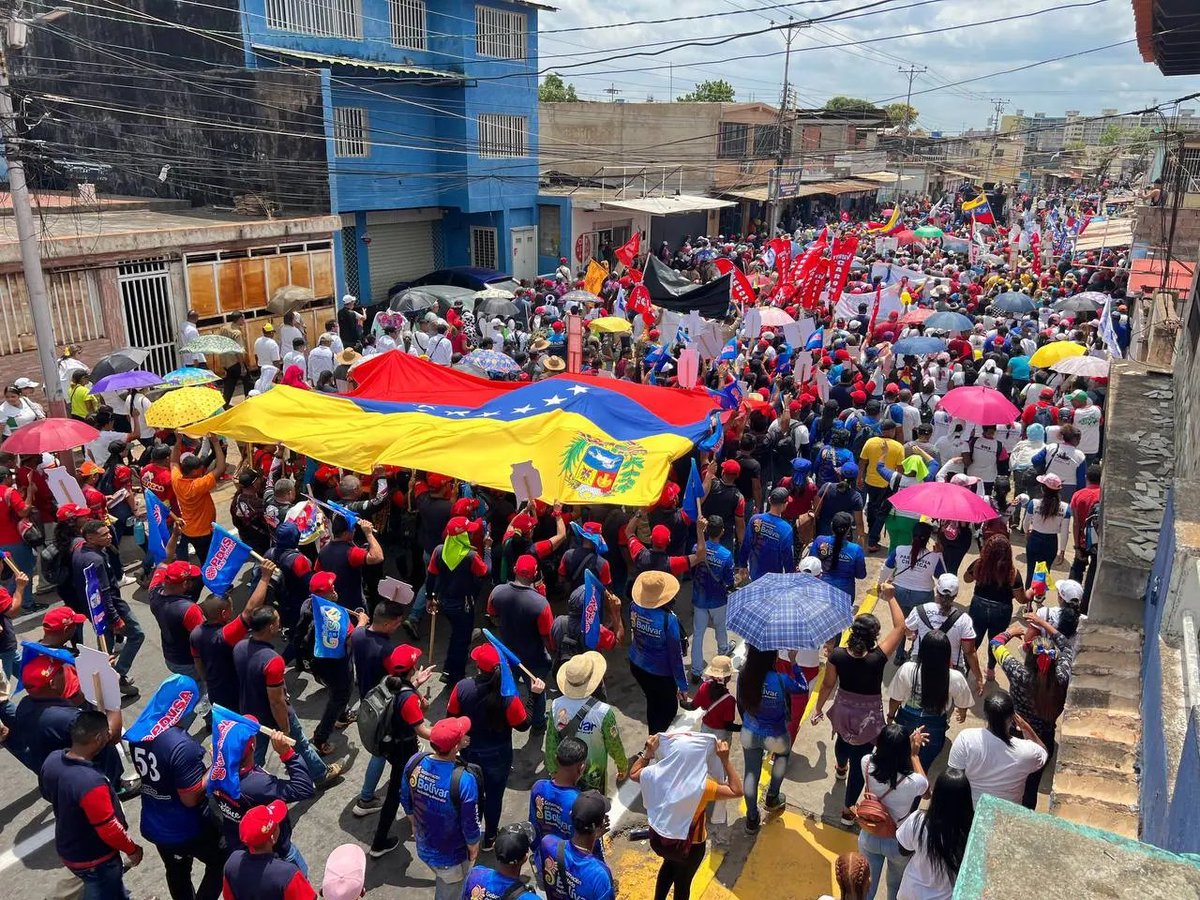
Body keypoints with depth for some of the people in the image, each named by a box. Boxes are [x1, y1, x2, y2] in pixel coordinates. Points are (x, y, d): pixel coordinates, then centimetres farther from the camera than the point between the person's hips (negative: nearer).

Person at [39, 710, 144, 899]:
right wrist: (132, 849, -11)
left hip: (66, 848, 7)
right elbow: (109, 830, -28)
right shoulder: (91, 782, -39)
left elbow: (47, 793, 8)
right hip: (94, 859, -7)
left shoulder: (52, 759, -14)